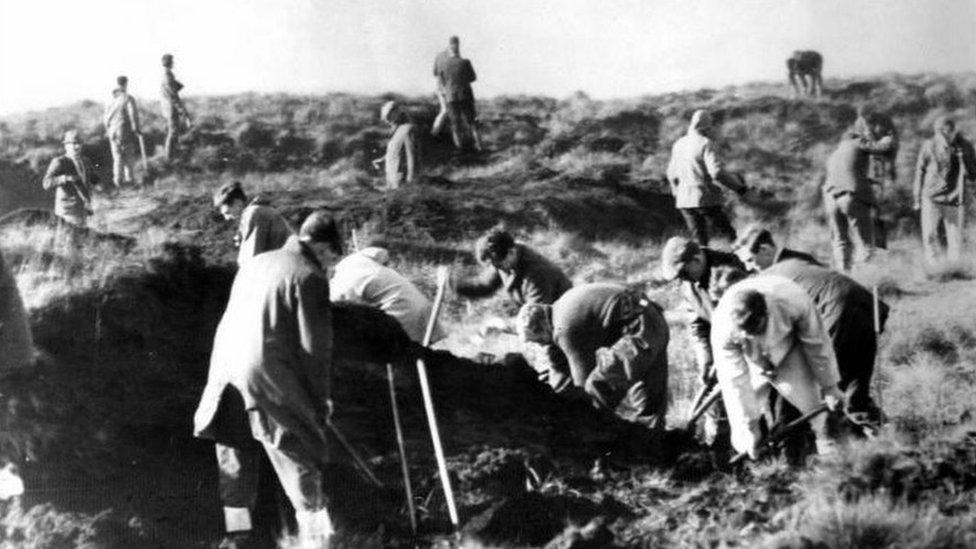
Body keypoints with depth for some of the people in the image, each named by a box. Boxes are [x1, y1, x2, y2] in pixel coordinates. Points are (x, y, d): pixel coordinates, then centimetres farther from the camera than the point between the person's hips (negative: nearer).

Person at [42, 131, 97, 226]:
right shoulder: (59, 162, -13)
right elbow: (47, 184, -25)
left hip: (83, 210, 7)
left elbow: (95, 179, 23)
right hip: (68, 212, -7)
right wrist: (65, 178, -39)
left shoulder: (84, 161, 8)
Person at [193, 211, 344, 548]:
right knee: (298, 448, 4)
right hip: (268, 372, -7)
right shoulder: (309, 277, -7)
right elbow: (315, 346, -9)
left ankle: (236, 517, 29)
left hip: (226, 360, 7)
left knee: (235, 441, 21)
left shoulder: (255, 263, 15)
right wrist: (322, 395, 1)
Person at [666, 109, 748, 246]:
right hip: (705, 199, -6)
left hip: (684, 200, 6)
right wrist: (738, 185, -8)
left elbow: (672, 174, 18)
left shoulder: (679, 144, 11)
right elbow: (717, 172, -19)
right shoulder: (705, 144, -10)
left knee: (699, 240, 9)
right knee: (729, 234, 2)